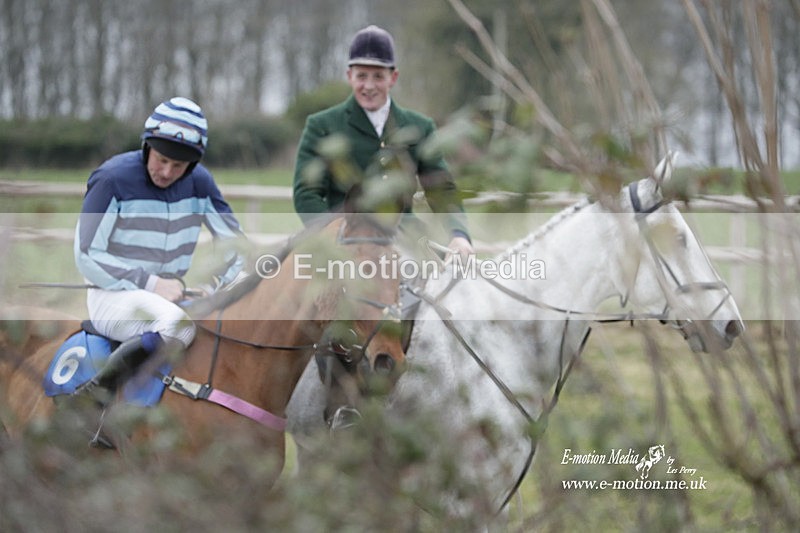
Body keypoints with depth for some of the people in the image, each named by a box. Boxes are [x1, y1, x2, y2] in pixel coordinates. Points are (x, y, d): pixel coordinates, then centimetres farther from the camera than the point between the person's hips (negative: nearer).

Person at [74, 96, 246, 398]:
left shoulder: (199, 183, 4)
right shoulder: (113, 179, -11)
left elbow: (236, 243, 11)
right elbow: (87, 255, -12)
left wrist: (215, 279, -11)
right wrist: (150, 284, -19)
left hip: (173, 295, 5)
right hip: (114, 297, -5)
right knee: (178, 322, -37)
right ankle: (96, 391, -28)